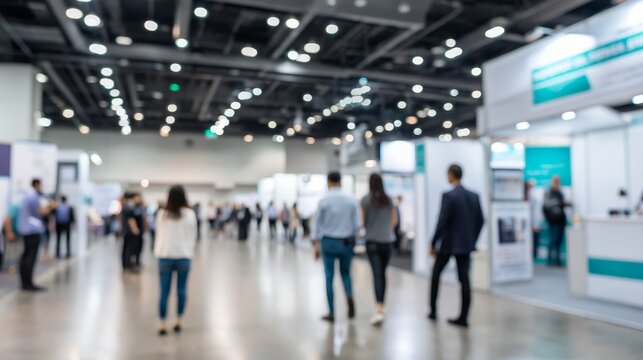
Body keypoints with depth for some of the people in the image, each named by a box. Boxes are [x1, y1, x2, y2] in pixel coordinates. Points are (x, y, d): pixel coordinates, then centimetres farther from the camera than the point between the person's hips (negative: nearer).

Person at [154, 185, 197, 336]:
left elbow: (158, 235, 5)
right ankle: (178, 322, 16)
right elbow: (193, 236, 1)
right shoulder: (190, 214, -6)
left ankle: (162, 324, 7)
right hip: (184, 256, 0)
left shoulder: (162, 213, -5)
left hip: (165, 256, 1)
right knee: (182, 290, 9)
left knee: (164, 291, 5)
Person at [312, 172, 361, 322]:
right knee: (345, 272, 20)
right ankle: (349, 296, -7)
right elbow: (357, 224, -1)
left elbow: (317, 223, -3)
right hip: (346, 242, 2)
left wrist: (315, 245, 4)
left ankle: (331, 313, 11)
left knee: (329, 276, 8)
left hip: (328, 242, -1)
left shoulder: (323, 201, -6)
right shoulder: (351, 200, -3)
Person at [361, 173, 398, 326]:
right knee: (383, 273, 16)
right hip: (387, 240, 3)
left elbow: (363, 221, -2)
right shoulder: (389, 200, 3)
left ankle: (379, 310, -19)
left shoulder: (365, 200, -6)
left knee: (377, 274, -8)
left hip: (372, 240, -3)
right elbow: (394, 221, 8)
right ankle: (381, 306, 26)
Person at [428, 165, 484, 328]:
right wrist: (472, 239, 18)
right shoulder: (474, 196, 5)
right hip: (466, 244, 5)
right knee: (464, 279, 6)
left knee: (436, 273, 15)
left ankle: (433, 310, 20)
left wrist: (433, 243, -8)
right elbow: (480, 221, 9)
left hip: (448, 243, -5)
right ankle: (463, 317, 7)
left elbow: (442, 221, -17)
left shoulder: (448, 196, -14)